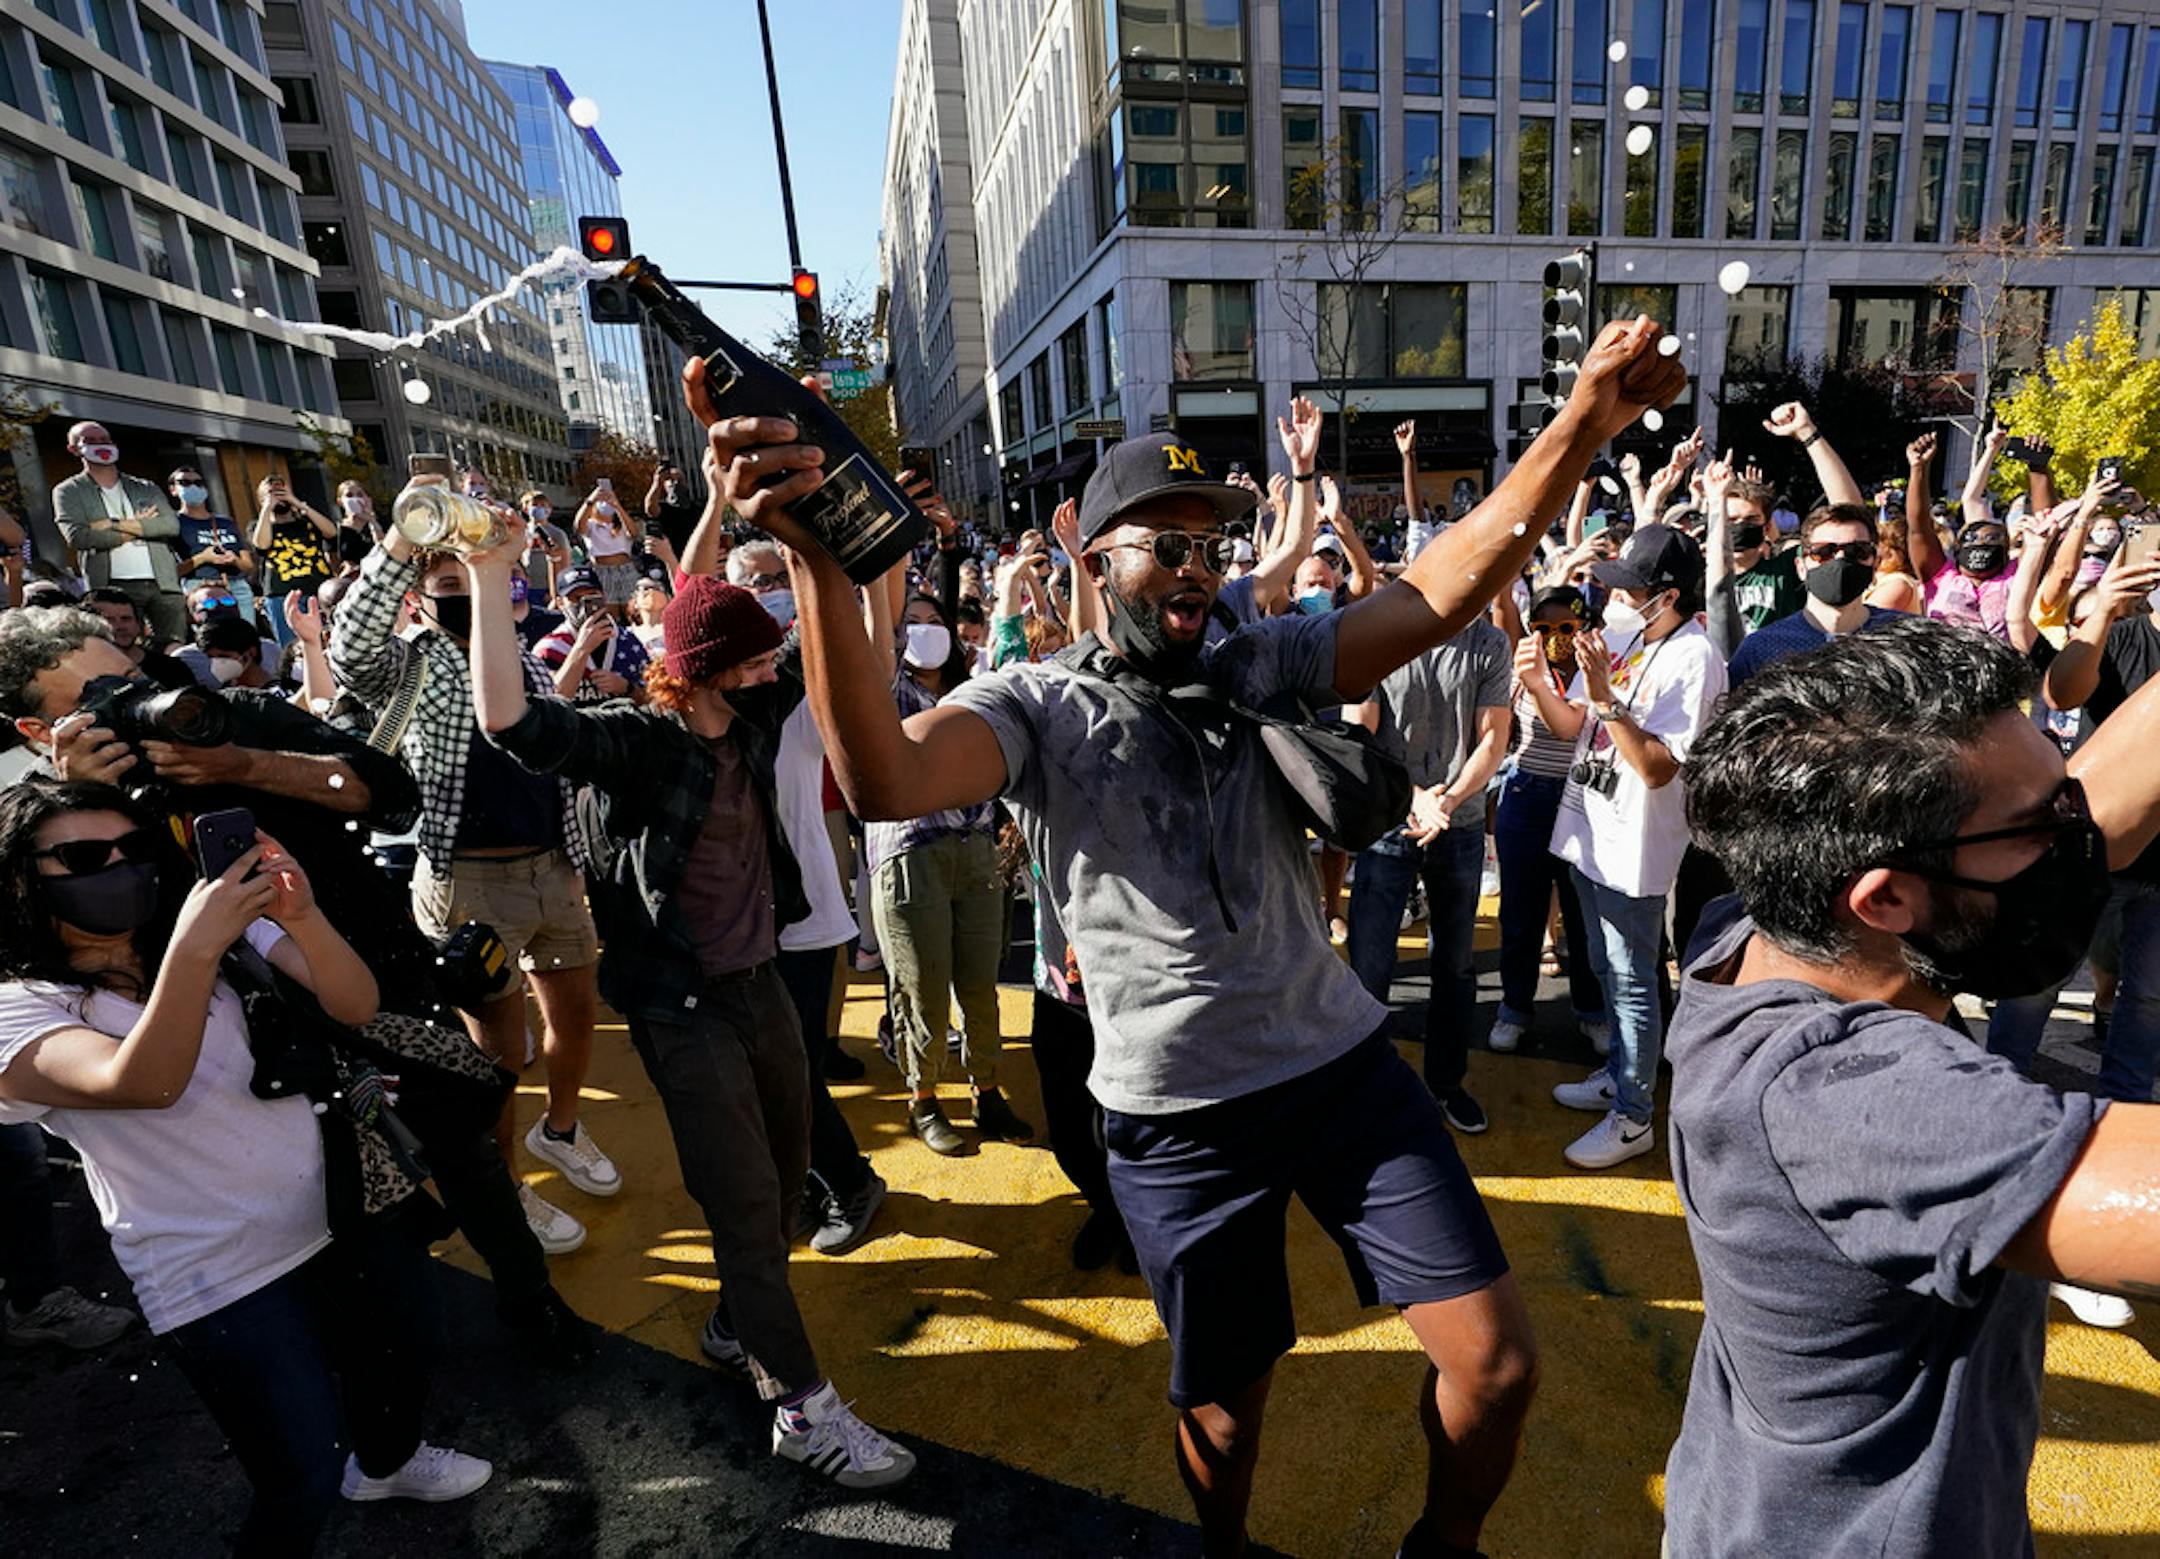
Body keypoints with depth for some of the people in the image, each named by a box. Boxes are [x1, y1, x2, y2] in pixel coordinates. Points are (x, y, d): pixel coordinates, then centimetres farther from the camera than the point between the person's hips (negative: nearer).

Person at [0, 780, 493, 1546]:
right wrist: (191, 948, -48)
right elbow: (141, 1083, -34)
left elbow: (354, 1006, -15)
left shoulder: (225, 928, -1)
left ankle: (385, 1462, 54)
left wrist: (303, 919, -33)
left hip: (334, 1206, 5)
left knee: (406, 1343, 24)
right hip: (218, 1275, -5)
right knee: (304, 1480, -2)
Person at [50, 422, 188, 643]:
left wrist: (116, 524, -6)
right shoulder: (68, 492, 11)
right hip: (114, 587, -2)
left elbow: (172, 525, 3)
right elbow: (76, 536, -4)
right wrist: (140, 527, 0)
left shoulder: (145, 488, 19)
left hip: (163, 584, 3)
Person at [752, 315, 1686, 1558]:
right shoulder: (1036, 707, -8)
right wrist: (818, 561, -38)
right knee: (1225, 1401, 19)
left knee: (1499, 1361, 8)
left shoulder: (1265, 666, 1)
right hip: (1178, 1115, -2)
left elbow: (1443, 595, -10)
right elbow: (885, 781, -27)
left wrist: (1582, 428, -22)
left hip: (1345, 1065, 3)